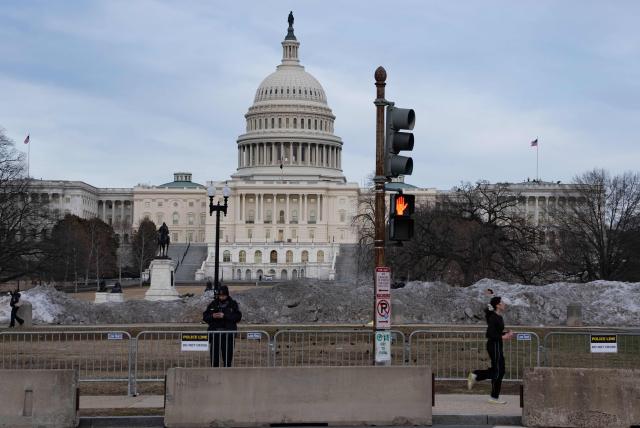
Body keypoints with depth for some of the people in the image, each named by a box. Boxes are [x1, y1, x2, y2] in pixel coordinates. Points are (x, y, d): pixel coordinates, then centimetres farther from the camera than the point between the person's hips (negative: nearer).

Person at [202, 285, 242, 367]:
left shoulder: (233, 304, 3)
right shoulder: (213, 304, 10)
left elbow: (238, 317, -8)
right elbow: (205, 317, 9)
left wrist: (225, 316, -17)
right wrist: (212, 316, -12)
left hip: (228, 334, -2)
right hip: (215, 333, 2)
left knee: (228, 355, 2)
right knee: (214, 355, 2)